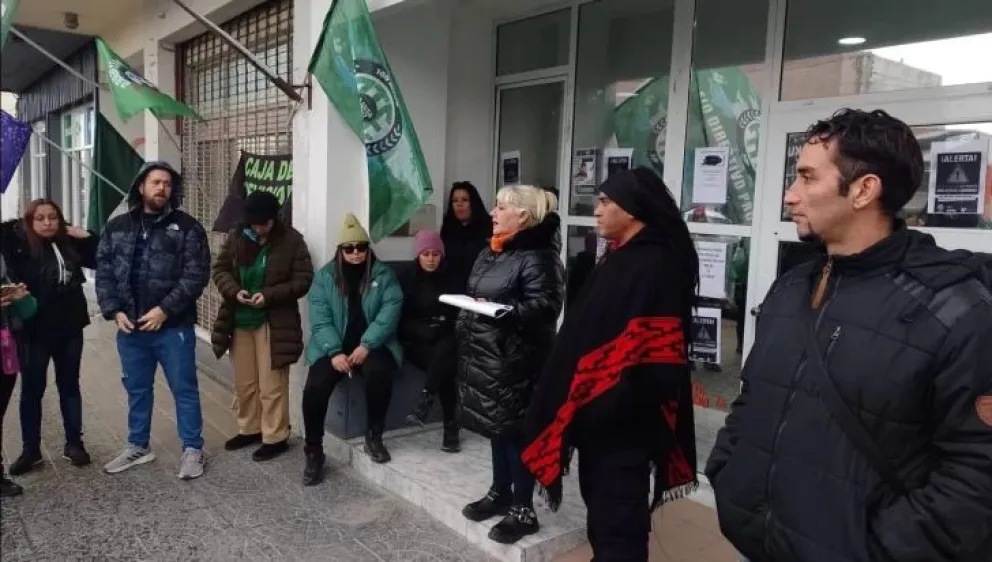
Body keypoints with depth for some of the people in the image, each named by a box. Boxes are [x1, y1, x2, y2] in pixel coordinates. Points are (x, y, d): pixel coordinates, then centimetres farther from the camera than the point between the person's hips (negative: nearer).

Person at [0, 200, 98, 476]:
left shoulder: (69, 244, 2)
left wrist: (88, 237, -3)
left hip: (69, 327, 3)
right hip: (34, 330, -3)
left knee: (69, 385, 13)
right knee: (32, 390, 8)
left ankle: (74, 444, 25)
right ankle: (30, 450, 21)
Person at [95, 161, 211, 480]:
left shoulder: (187, 227, -4)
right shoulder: (117, 227, 9)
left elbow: (196, 275, -11)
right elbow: (104, 273, 8)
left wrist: (165, 310, -17)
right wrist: (114, 311, -5)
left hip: (173, 327, -4)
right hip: (130, 327, 4)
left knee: (184, 389, 4)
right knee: (137, 390, 17)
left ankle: (192, 449, 17)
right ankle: (137, 447, 33)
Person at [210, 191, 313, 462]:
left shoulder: (291, 240, -10)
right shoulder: (236, 237, 2)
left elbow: (303, 280, -10)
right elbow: (219, 269, 7)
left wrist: (269, 295, -21)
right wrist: (234, 291, -14)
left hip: (273, 323, -5)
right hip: (239, 321, 5)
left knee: (271, 385, 0)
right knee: (244, 383, 16)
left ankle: (275, 437, 12)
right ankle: (249, 429, 33)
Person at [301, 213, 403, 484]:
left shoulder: (383, 274, 4)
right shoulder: (325, 276, 5)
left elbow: (391, 311, -8)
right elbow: (320, 318, -4)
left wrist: (367, 345, -20)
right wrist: (334, 352, -18)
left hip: (372, 345, -1)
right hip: (334, 347, 1)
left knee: (379, 374, -32)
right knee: (315, 387, -23)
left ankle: (374, 436, -8)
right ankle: (313, 453, -3)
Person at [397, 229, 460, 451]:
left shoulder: (450, 277, 6)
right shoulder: (406, 277, 2)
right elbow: (401, 318, -3)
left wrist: (443, 327, -13)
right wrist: (425, 330, -18)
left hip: (445, 338, 2)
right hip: (417, 340, -1)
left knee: (444, 351, -35)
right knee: (445, 365, -29)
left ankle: (425, 401, -33)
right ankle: (451, 426, -28)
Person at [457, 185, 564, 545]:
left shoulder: (537, 257, -15)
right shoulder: (489, 253, 15)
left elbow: (546, 306, -22)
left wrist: (502, 311, -29)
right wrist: (467, 314, 10)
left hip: (516, 359, -9)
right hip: (485, 353, 9)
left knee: (516, 429, -2)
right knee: (496, 425, 18)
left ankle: (524, 510, 11)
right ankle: (500, 493, 33)